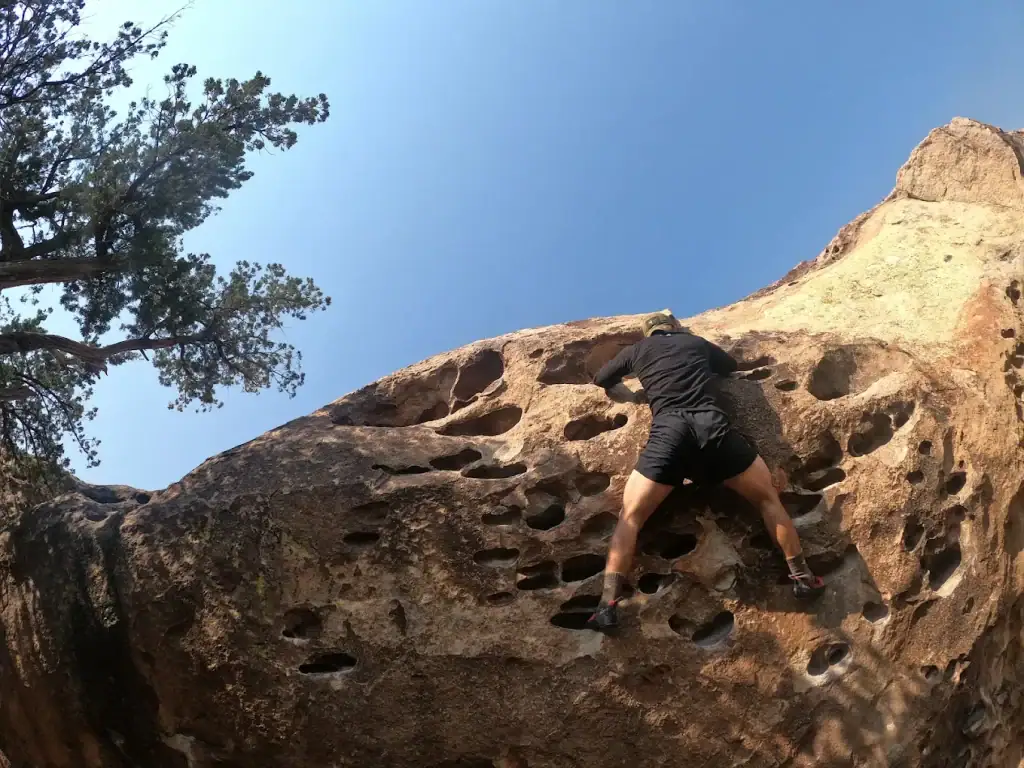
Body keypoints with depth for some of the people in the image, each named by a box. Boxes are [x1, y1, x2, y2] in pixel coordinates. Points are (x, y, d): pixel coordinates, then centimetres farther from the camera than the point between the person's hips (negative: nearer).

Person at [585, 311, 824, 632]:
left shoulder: (638, 349, 23)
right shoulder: (697, 342, 28)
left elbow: (600, 380, 34)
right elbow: (731, 365, 45)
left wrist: (632, 375, 51)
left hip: (668, 432, -1)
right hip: (712, 425, 1)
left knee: (630, 517, 4)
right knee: (767, 497, 19)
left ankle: (608, 606, -11)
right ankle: (802, 578, 16)